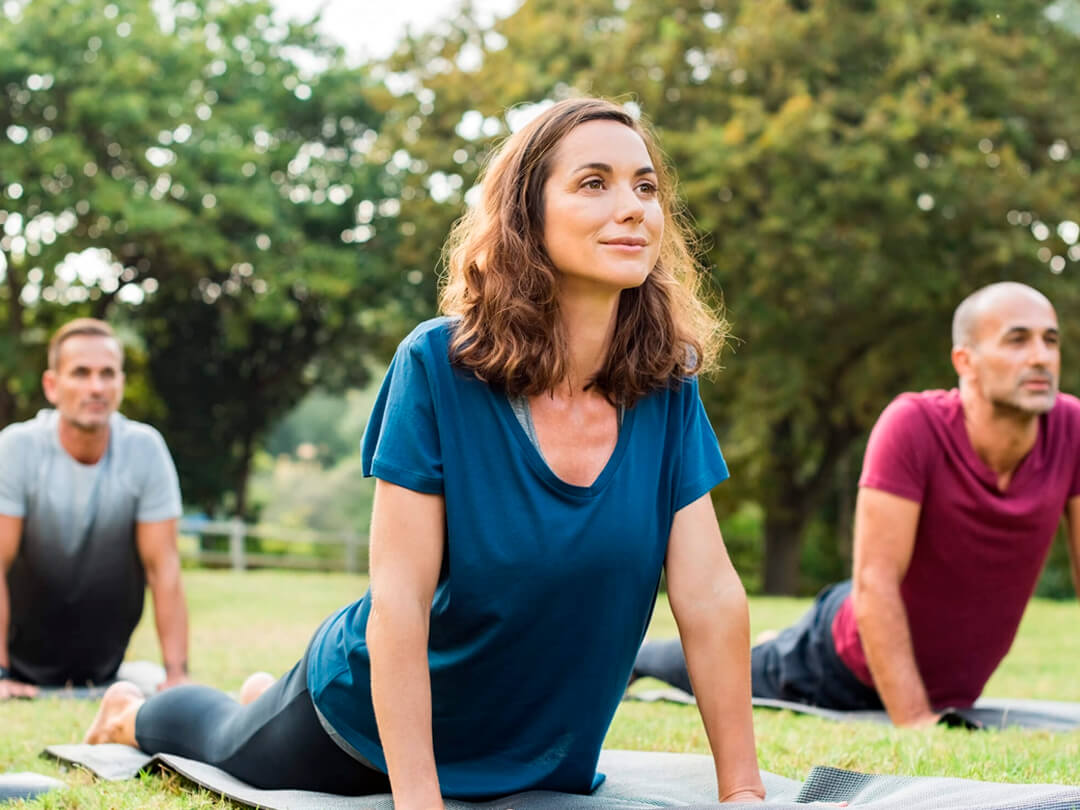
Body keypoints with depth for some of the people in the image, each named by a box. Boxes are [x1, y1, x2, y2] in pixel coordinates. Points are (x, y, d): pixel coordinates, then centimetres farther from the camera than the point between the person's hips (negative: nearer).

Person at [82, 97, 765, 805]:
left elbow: (711, 595, -18)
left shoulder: (667, 386, -18)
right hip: (376, 716, -4)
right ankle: (134, 712, 58)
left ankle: (268, 696, 61)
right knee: (231, 748, 25)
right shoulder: (439, 366, -28)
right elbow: (398, 597, -29)